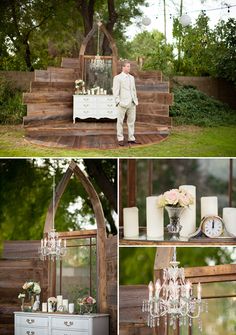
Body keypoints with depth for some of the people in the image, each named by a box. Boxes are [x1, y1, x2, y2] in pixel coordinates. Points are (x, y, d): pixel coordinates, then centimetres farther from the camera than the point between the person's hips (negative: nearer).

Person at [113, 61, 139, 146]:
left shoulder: (131, 78, 17)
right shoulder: (117, 78, -2)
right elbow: (115, 91, -6)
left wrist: (136, 100, 14)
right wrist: (118, 102, -13)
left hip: (132, 103, 6)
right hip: (123, 103, -6)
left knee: (131, 121, 6)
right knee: (120, 121, -1)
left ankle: (131, 138, 12)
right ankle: (120, 139, 4)